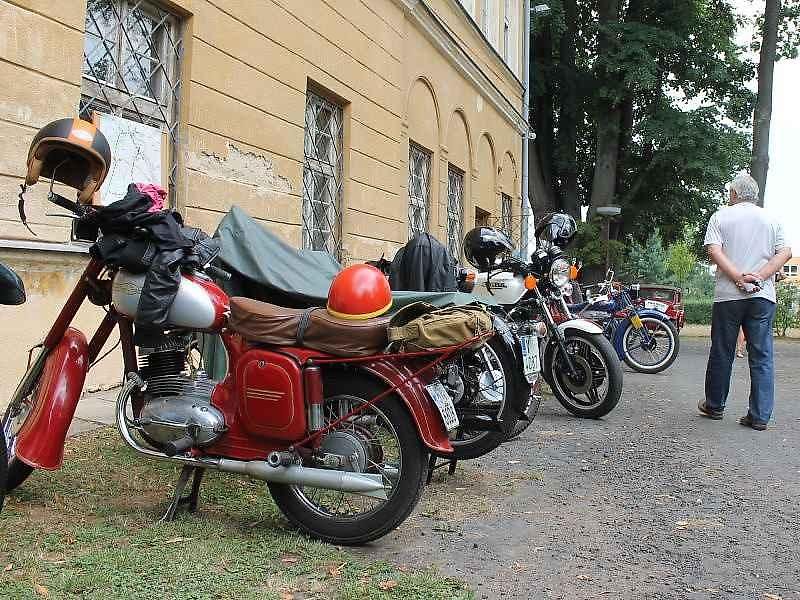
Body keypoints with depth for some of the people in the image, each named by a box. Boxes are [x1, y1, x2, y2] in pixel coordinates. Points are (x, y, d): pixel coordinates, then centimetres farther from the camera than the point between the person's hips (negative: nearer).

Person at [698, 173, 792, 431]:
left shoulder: (721, 216, 5)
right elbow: (785, 252, 0)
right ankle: (760, 416, 1)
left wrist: (739, 277, -13)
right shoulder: (771, 220, 12)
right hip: (763, 296, 2)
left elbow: (713, 250, -9)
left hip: (728, 294, -1)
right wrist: (759, 277, -8)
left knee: (722, 353, 9)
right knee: (762, 356, 2)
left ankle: (714, 406, 20)